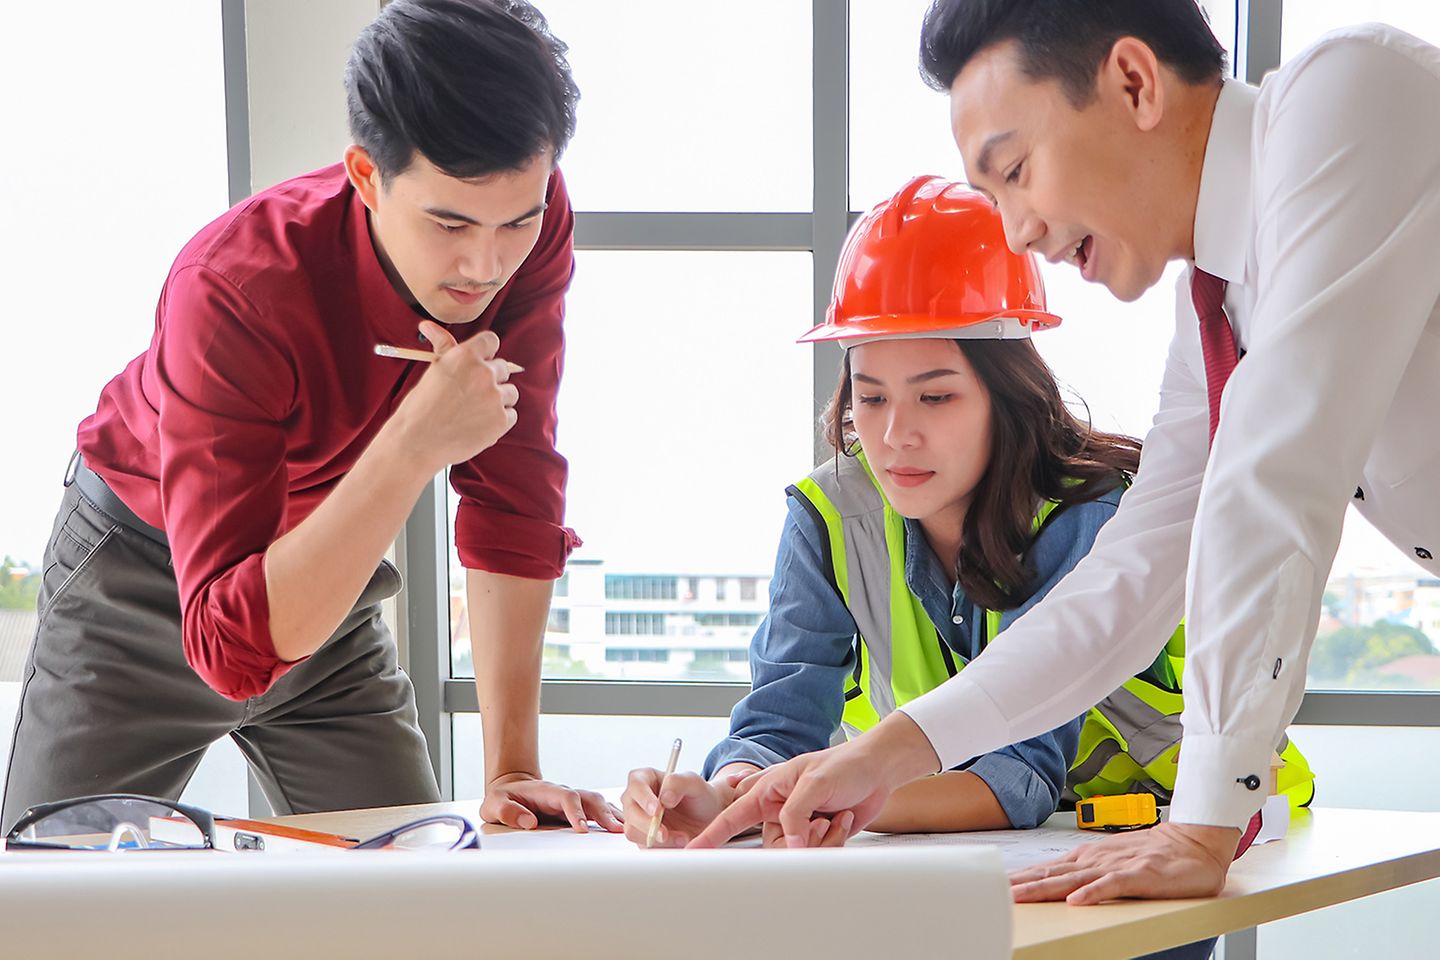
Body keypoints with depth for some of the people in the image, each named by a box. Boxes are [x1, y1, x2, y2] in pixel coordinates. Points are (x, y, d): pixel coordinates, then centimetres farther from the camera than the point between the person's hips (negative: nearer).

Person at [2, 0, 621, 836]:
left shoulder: (530, 219, -24)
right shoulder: (233, 290, -38)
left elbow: (517, 493, -18)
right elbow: (231, 647, -43)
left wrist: (511, 768, -22)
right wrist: (416, 443, -51)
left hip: (328, 581, 4)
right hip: (145, 579, -4)